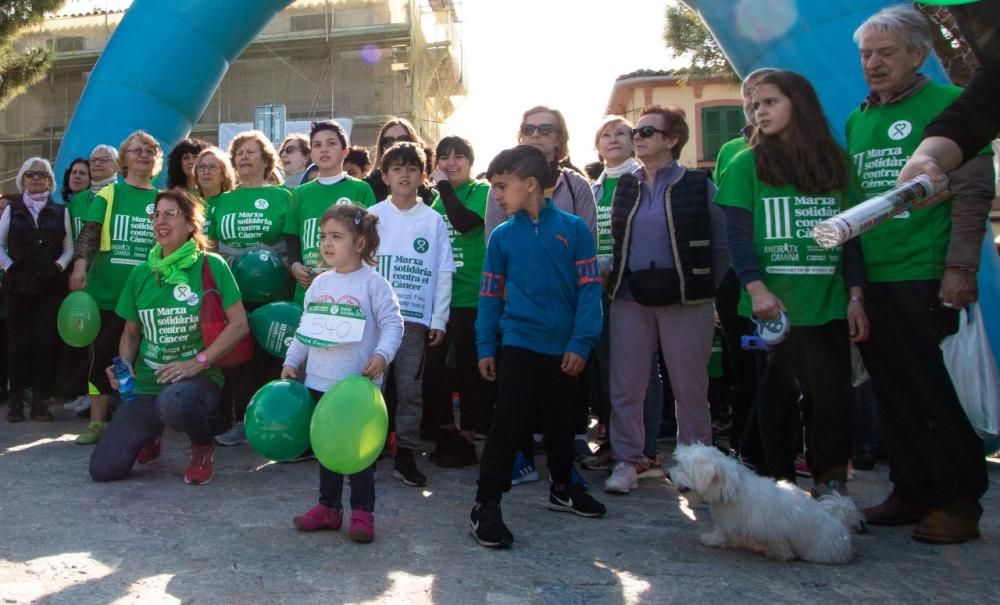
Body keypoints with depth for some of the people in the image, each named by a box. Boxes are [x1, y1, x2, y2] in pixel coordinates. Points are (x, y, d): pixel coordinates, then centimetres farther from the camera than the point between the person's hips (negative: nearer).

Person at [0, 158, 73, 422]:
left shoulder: (60, 211, 9)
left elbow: (69, 248, 7)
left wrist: (59, 266, -9)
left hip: (50, 286, 0)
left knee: (45, 341, -2)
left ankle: (41, 400, 6)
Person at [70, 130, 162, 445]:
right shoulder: (109, 194, 4)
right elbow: (89, 233, -6)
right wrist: (80, 263, -22)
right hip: (108, 289, -1)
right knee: (103, 354, 4)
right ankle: (97, 422, 11)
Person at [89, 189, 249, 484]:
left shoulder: (211, 265, -7)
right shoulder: (141, 273, 8)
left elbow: (239, 324, -12)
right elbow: (131, 332, 17)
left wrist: (199, 362, -20)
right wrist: (124, 365, -2)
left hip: (198, 378, -5)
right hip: (145, 383, 5)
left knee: (174, 402, -41)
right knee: (103, 468, -5)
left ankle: (203, 448, -5)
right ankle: (151, 432, 30)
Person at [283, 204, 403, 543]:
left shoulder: (373, 283, -9)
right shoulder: (320, 283, 9)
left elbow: (393, 324, -12)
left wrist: (382, 354, -27)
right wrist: (292, 361, 12)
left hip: (359, 385, -6)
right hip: (320, 382, 6)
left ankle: (362, 512, 18)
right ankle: (328, 507, 29)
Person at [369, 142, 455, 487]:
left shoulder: (433, 220, 5)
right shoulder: (372, 216, 5)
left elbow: (444, 274, 4)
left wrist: (439, 320, 0)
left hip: (415, 317, 0)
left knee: (410, 388, 4)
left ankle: (405, 455, 13)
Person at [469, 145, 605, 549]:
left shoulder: (573, 229, -6)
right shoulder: (502, 236, -1)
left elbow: (589, 289, -7)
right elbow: (489, 296, 3)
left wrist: (581, 343, -12)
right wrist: (486, 347, -1)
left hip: (563, 348, 1)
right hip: (518, 345, -1)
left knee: (561, 421, 18)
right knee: (508, 423, -5)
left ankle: (562, 488, 38)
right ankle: (485, 506, 3)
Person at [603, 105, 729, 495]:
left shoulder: (699, 185, -1)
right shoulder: (624, 187, 11)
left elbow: (722, 244, -1)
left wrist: (706, 288, -4)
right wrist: (615, 280, 6)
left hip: (686, 301, -3)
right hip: (631, 299, 4)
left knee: (690, 387, 5)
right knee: (625, 385, 3)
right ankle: (628, 460, 15)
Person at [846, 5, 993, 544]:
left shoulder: (948, 105, -2)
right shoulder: (857, 120, 15)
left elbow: (972, 193, -8)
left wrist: (960, 267, -15)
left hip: (925, 278, -6)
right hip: (870, 281, 6)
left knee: (939, 396, -1)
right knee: (893, 395, 11)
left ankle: (958, 502, 12)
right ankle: (911, 492, 22)